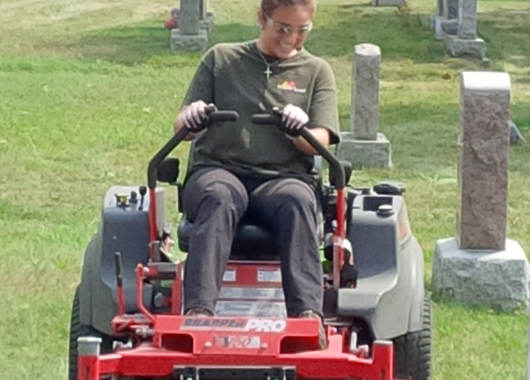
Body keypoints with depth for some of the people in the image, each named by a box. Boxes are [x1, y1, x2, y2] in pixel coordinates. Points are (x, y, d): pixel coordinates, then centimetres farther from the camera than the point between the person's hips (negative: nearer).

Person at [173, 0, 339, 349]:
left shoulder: (316, 72, 18)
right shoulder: (220, 59, 18)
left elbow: (320, 142, 6)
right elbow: (182, 125, 11)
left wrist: (300, 131, -19)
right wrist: (190, 120, -15)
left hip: (283, 176, 0)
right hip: (217, 169, 0)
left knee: (296, 200, -36)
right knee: (219, 198, -37)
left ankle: (307, 312, -51)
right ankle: (198, 312, -53)